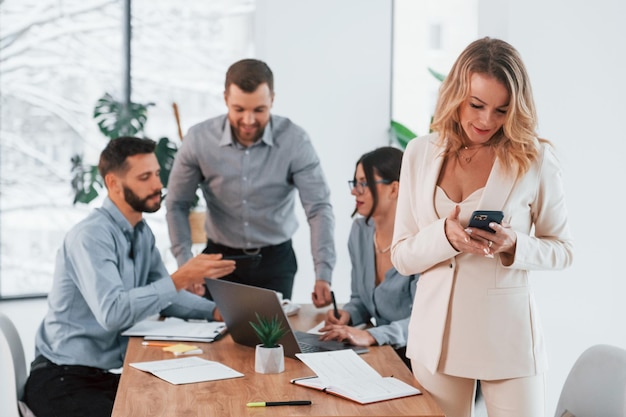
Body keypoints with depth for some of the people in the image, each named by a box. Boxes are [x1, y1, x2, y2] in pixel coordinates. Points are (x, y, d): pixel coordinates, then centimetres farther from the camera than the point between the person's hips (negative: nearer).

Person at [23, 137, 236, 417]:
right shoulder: (91, 236, -20)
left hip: (112, 373, 8)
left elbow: (163, 294, 11)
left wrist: (215, 310, -4)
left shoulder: (142, 233, 9)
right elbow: (112, 312, -32)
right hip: (64, 380, -8)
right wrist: (181, 279, -33)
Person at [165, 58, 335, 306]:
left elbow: (319, 209, -17)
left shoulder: (294, 140, -15)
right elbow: (177, 206, -3)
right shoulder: (198, 139, -13)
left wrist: (323, 276, -29)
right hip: (219, 258, 1)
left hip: (276, 259, 0)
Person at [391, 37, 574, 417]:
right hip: (437, 337, 2)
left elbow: (563, 250, 2)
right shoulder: (421, 154, 1)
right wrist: (444, 235, -19)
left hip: (508, 339, -2)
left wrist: (514, 245, -19)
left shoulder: (536, 159, -7)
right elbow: (401, 256, 1)